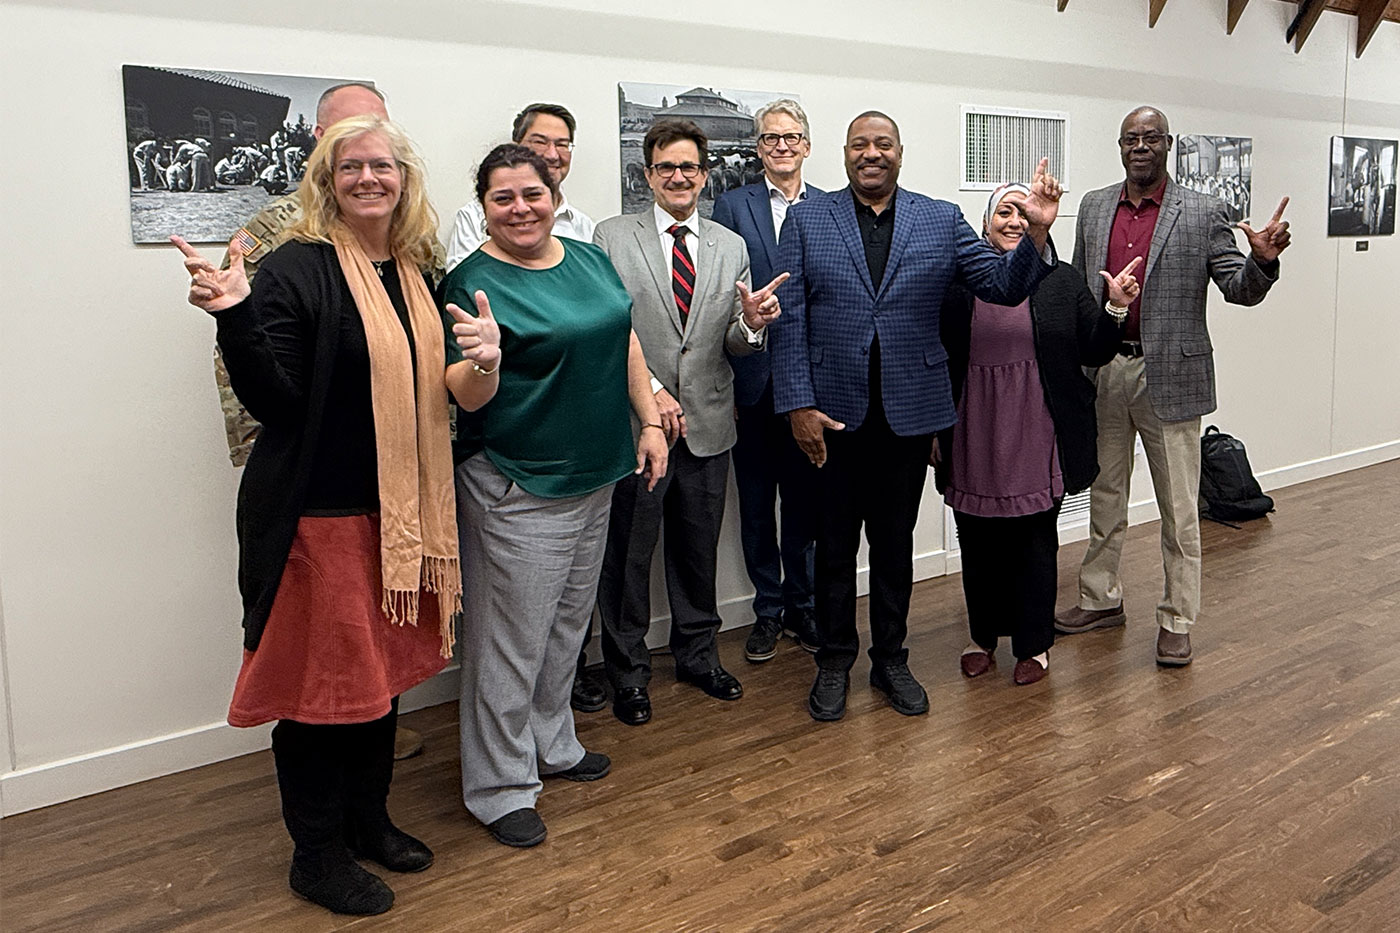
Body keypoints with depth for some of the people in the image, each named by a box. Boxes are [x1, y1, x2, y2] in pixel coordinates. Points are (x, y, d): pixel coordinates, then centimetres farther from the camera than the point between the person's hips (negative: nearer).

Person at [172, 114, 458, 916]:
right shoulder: (297, 269, -12)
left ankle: (370, 820, 37)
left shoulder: (416, 273, 10)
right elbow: (273, 399, -19)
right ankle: (318, 852, 24)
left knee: (383, 666, 18)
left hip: (400, 510, 7)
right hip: (317, 513, -7)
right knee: (320, 678, 4)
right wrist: (235, 315, -31)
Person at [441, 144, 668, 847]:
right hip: (516, 488, -7)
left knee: (568, 623, 20)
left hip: (594, 476, 7)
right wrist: (482, 361, -41)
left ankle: (550, 744, 39)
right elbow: (469, 396, -20)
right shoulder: (474, 282, -13)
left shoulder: (590, 260, 6)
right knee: (512, 639, 2)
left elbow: (626, 344, 13)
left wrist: (650, 422, 7)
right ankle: (500, 787, 17)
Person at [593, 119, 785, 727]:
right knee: (628, 553, 6)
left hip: (708, 424, 3)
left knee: (699, 549, 15)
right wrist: (649, 389, -15)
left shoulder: (731, 247, 10)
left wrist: (752, 324, -15)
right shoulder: (612, 237, -1)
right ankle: (628, 671, 23)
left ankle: (698, 654, 33)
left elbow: (734, 345, 7)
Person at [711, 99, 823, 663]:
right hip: (753, 379, -1)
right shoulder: (732, 207, 3)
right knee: (757, 504, 8)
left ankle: (802, 604, 25)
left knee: (806, 500, 9)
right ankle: (768, 610, 22)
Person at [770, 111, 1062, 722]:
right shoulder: (806, 219, 1)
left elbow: (1004, 286, 1)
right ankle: (834, 662, 27)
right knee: (835, 541, 10)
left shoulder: (942, 220, 5)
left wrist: (1037, 234, -17)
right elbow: (789, 319, -3)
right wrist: (798, 404, -10)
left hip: (909, 411, 1)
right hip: (832, 412, -1)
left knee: (895, 541, 13)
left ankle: (891, 660, 30)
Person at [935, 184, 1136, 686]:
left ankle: (1034, 644, 24)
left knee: (1035, 541, 8)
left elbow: (1095, 353, 3)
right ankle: (984, 636, 30)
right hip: (974, 441, 1)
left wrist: (1116, 309, -13)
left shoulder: (1062, 282, 4)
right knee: (978, 542, 10)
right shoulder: (957, 283, 3)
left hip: (1037, 441, -1)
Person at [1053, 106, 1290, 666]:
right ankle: (1101, 600, 30)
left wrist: (1262, 260, -25)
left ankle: (1177, 620, 15)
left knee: (1178, 508, 3)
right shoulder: (1093, 207, 9)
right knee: (1104, 495, 15)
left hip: (1169, 374, -4)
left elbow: (1239, 289, -4)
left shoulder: (1202, 214, -2)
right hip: (1103, 372, 4)